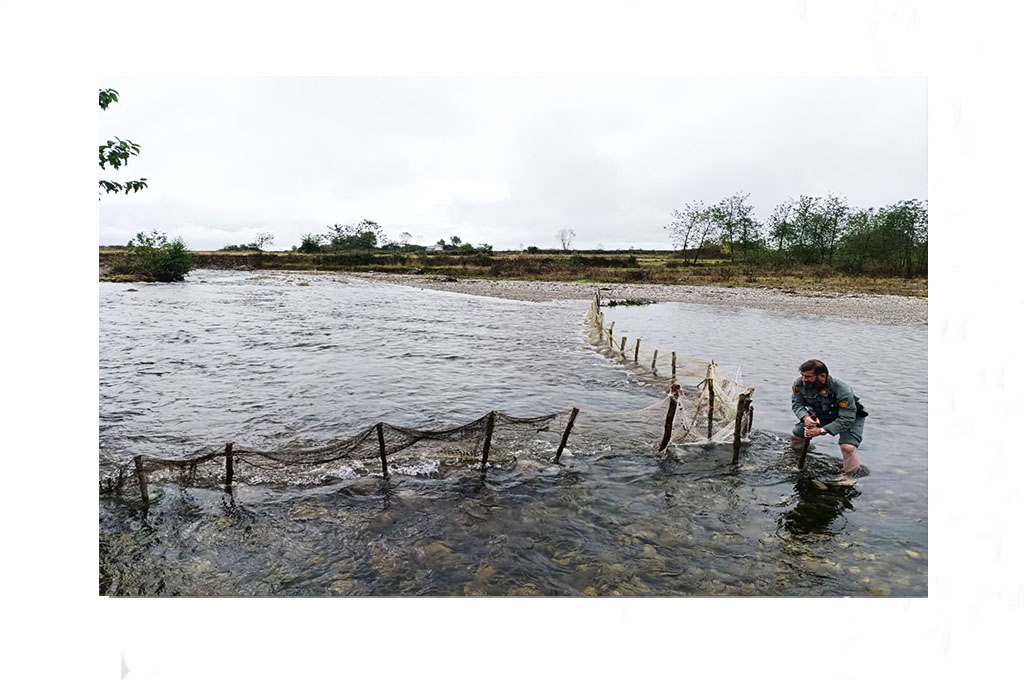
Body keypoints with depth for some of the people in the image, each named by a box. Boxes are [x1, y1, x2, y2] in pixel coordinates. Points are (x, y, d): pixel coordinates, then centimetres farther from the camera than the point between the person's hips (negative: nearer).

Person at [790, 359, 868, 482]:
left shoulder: (841, 390, -39)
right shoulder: (799, 384, -24)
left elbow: (847, 419, -34)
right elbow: (797, 404, -12)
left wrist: (822, 431, -39)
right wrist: (805, 417, -35)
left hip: (850, 417, -5)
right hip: (822, 416, 5)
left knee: (848, 446, -27)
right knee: (795, 435, 4)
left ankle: (850, 475, -1)